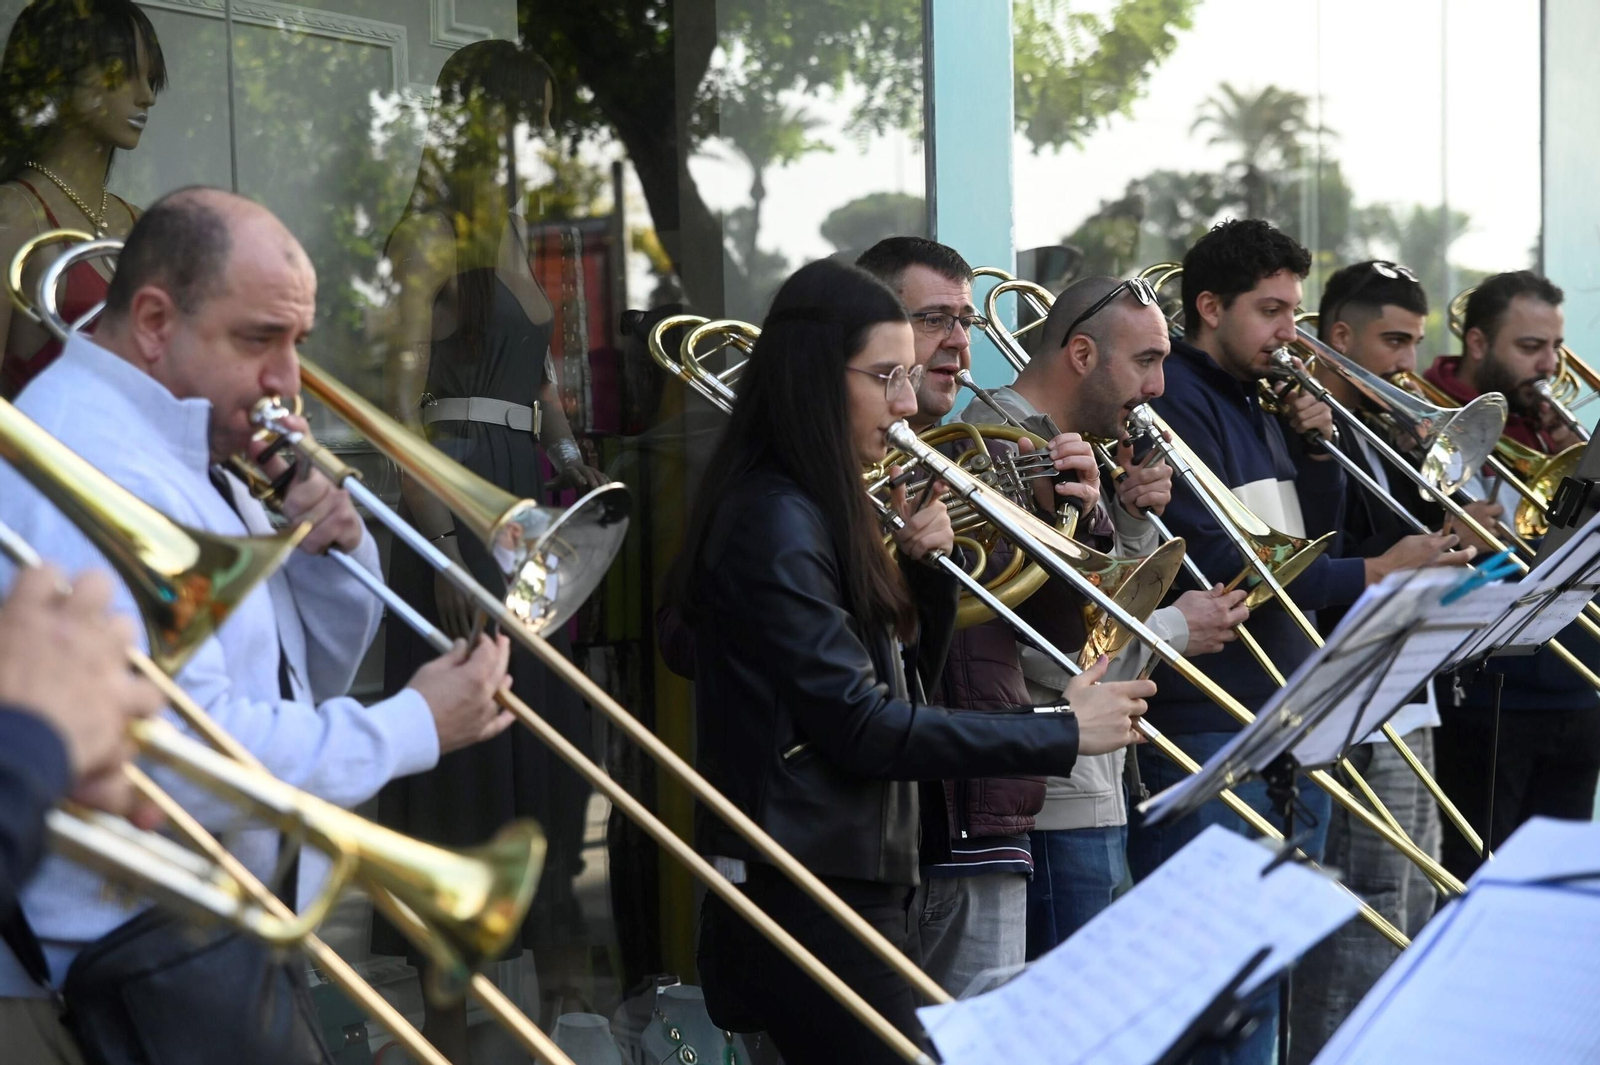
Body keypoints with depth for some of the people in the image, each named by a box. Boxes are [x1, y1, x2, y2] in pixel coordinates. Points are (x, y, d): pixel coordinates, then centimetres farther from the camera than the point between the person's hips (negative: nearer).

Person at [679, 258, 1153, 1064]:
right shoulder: (774, 522, -17)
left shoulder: (824, 510, 12)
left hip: (857, 881, 10)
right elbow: (861, 725, -21)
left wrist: (924, 569, 0)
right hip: (805, 894, -10)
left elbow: (903, 677, 18)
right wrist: (1061, 733, -18)